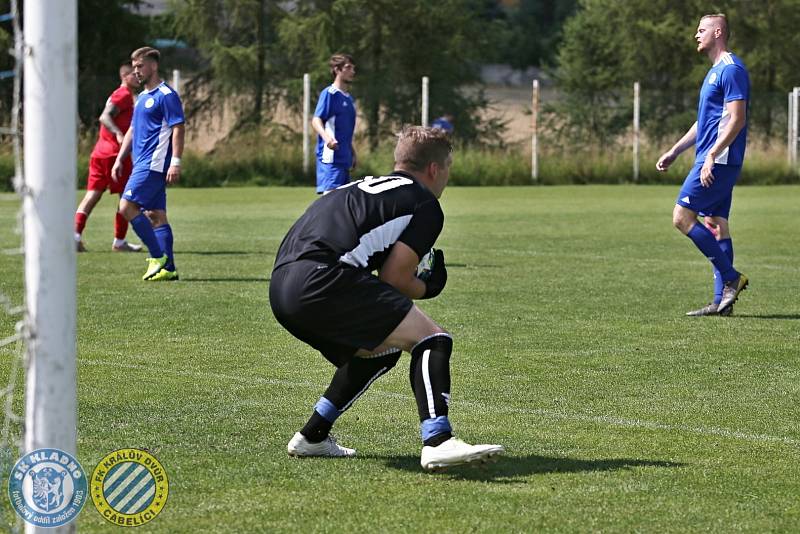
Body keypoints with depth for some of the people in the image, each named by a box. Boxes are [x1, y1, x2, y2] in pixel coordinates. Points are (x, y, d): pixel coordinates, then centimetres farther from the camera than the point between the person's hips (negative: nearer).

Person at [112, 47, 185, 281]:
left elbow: (178, 129, -14)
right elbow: (132, 131, 26)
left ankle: (158, 257, -11)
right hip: (143, 163, 9)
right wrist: (119, 159, 20)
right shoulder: (142, 97, 20)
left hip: (153, 164, -9)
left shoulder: (166, 95, -9)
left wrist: (175, 163, -21)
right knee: (156, 215, 5)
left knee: (127, 206, -14)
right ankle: (168, 268, 4)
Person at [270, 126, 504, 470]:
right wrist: (427, 289, 20)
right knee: (431, 339, -6)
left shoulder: (366, 187, 32)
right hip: (323, 280, -9)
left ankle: (311, 438, 29)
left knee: (379, 352, 28)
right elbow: (394, 279, 0)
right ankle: (437, 442, -24)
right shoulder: (425, 205, 7)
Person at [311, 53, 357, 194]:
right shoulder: (329, 93, -7)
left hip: (344, 158, 9)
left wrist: (352, 153, 29)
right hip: (331, 157, -9)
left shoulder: (349, 99, 20)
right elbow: (316, 120, -17)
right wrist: (326, 137, -35)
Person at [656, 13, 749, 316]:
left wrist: (711, 156, -24)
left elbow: (737, 119, -20)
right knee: (716, 225, 7)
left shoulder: (731, 69, -12)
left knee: (682, 216, -11)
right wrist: (674, 152, 26)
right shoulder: (716, 71, 20)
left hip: (719, 161, -10)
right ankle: (722, 301, 7)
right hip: (715, 162, 10)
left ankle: (732, 278, -9)